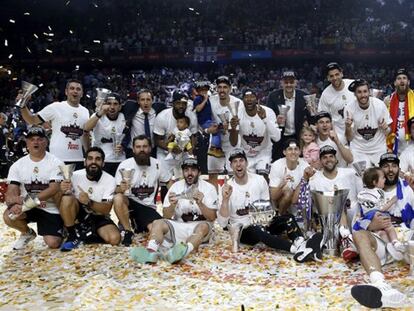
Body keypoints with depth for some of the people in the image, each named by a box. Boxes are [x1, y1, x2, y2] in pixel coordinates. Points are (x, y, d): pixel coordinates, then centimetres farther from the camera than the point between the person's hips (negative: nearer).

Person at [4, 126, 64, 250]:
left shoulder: (56, 163, -10)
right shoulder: (17, 165, 0)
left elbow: (54, 189, -21)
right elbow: (11, 192, -7)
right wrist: (14, 202, -32)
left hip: (51, 210, -3)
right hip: (27, 207, 3)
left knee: (53, 243, -18)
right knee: (8, 216, -26)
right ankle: (27, 233, 7)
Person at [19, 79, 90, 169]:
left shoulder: (85, 112, 11)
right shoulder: (56, 107, -3)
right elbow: (32, 120, -1)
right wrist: (23, 106, -16)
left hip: (78, 159, 5)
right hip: (58, 159, -5)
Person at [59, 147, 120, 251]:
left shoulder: (110, 180, -14)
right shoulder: (75, 175, -11)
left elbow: (106, 209, -19)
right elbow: (61, 204, -9)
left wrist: (89, 202, -38)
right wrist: (63, 192, -33)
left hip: (99, 217, 0)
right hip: (78, 213, 0)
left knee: (114, 238, -27)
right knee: (67, 198, -31)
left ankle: (82, 235, -4)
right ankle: (73, 235, -14)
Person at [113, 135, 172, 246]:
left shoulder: (157, 164, -2)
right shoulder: (124, 165, -8)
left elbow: (169, 182, 10)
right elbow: (116, 191, -6)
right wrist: (121, 189, -31)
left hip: (148, 207, 2)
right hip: (129, 203, -1)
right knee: (118, 198, -36)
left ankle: (138, 225, 11)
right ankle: (128, 232, -15)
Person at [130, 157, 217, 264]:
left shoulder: (209, 187, -2)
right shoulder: (176, 186, 4)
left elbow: (212, 217, -9)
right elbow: (166, 216, 2)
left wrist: (200, 203, -27)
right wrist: (172, 205, -20)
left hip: (198, 227, -3)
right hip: (179, 226, 3)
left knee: (204, 226, -35)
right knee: (157, 223, -22)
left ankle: (183, 251, -63)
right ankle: (151, 251, -51)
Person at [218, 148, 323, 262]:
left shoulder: (259, 180, -1)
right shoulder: (227, 188, -10)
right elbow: (222, 223, -17)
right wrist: (225, 199, -31)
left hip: (262, 223, 4)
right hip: (242, 231, -4)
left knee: (288, 218, -23)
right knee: (258, 230, -37)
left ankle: (303, 245, -48)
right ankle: (297, 249, -51)